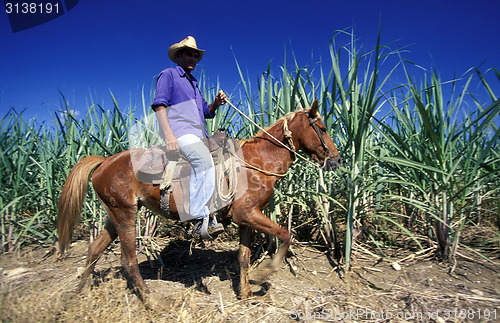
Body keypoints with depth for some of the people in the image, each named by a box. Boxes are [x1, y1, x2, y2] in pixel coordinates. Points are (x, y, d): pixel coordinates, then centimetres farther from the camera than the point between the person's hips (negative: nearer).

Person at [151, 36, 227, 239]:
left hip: (199, 135, 9)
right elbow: (159, 105, -6)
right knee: (204, 160, -31)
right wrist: (168, 135, -19)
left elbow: (207, 112, 30)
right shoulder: (168, 75, 8)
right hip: (179, 132, -9)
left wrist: (217, 103, 7)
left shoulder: (193, 83, 31)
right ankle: (200, 217, -29)